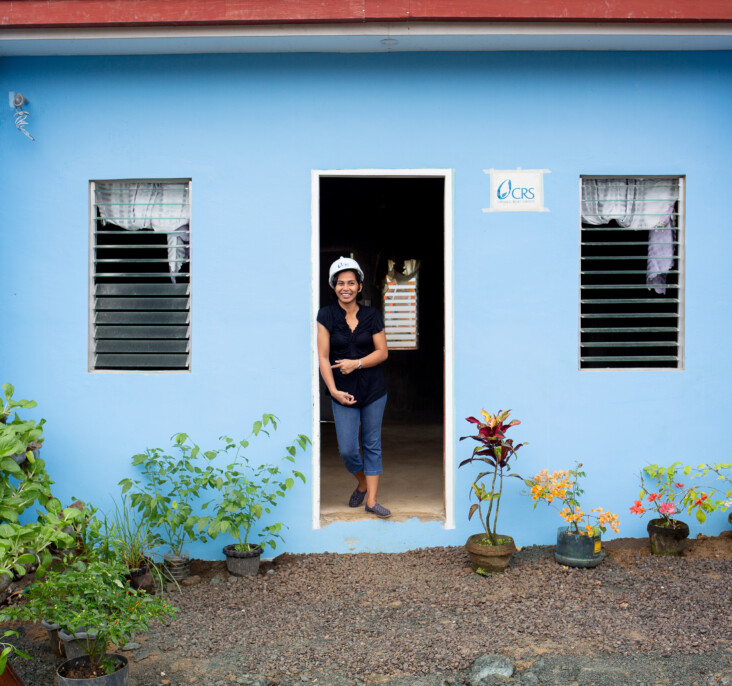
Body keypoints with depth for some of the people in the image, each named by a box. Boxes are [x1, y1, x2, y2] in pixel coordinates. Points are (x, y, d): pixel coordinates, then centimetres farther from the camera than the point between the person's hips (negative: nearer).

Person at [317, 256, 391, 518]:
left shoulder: (372, 315, 2)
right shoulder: (327, 315, -2)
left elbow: (382, 352, 1)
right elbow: (323, 357, -5)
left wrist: (356, 363, -13)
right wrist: (333, 390, -13)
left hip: (373, 388, 1)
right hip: (343, 391, -1)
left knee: (372, 445, 5)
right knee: (347, 450, -2)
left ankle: (371, 500, 14)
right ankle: (362, 484, 29)